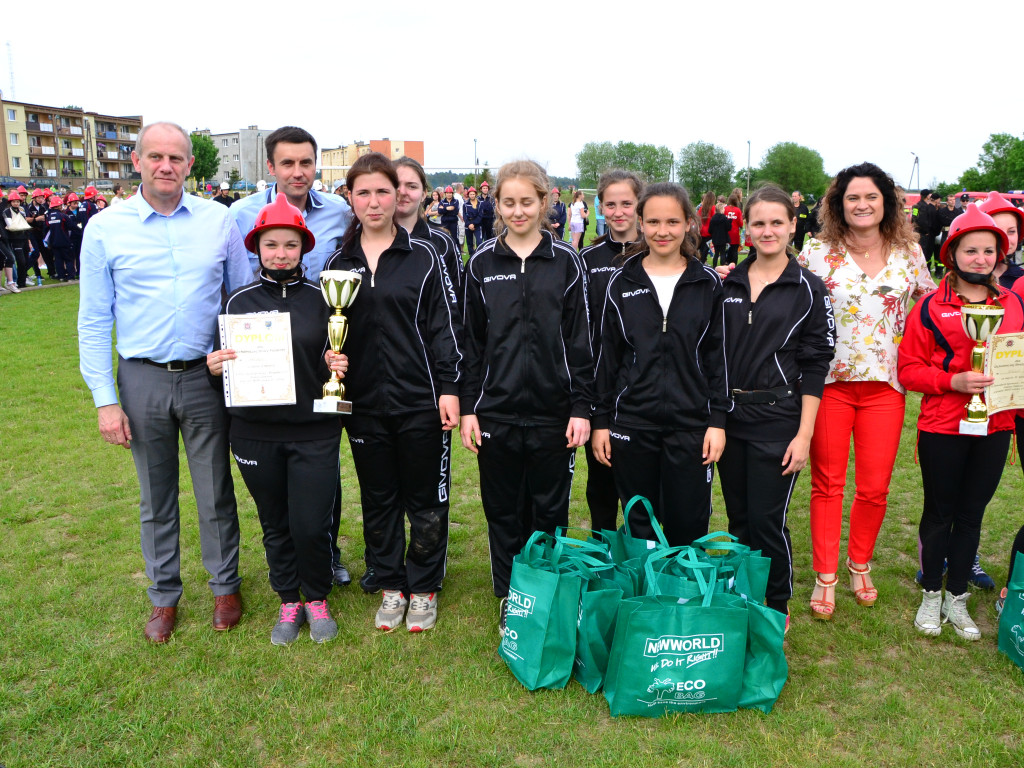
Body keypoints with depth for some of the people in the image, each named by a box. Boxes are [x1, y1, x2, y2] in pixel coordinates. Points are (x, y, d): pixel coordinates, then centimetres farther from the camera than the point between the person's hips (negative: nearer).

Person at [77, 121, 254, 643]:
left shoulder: (218, 221, -1)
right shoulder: (104, 228, -2)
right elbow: (94, 322, 0)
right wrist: (104, 399, -5)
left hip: (206, 376, 0)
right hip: (142, 380, 0)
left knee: (216, 490, 10)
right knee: (156, 496, 13)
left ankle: (225, 585, 30)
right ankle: (164, 596, 30)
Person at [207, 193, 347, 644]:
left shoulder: (320, 300, 1)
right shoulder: (239, 302, 3)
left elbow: (335, 363, 8)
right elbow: (225, 367, 9)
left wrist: (337, 367, -14)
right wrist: (215, 368, -13)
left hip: (314, 431, -1)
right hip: (256, 433, 2)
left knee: (311, 526, -1)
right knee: (275, 524, 13)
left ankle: (317, 598, 26)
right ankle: (289, 602, 34)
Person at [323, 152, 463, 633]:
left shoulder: (423, 257, -1)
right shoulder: (338, 263, 8)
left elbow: (444, 326, -2)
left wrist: (449, 388, -6)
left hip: (421, 402, -3)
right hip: (364, 403, 3)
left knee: (425, 499, 7)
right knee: (378, 499, 13)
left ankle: (423, 587, 25)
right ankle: (390, 585, 30)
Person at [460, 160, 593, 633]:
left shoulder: (566, 262, 1)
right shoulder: (482, 263, 3)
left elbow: (579, 340, 1)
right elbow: (471, 341, 5)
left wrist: (581, 407, -4)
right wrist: (468, 407, 1)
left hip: (552, 411, -1)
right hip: (497, 411, 1)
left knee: (549, 512, 9)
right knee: (503, 511, 11)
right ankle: (508, 602, 27)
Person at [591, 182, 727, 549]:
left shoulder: (707, 283, 2)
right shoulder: (622, 283, 3)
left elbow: (718, 355, 3)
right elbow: (607, 356, 5)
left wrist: (718, 420, -3)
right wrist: (601, 421, 3)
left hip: (691, 425, 0)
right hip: (631, 424, 1)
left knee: (687, 531, 6)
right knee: (638, 530, 11)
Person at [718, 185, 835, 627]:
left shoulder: (808, 289, -3)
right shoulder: (728, 284, 8)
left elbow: (815, 367, -5)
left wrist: (804, 434, -10)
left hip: (776, 419, -4)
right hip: (729, 417, 4)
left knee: (768, 521, -1)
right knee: (738, 519, 13)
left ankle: (778, 610, 21)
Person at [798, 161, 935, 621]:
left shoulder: (908, 253, 5)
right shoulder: (818, 251, -2)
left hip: (885, 385, 2)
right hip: (830, 382, -2)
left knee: (875, 489, 7)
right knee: (827, 484, 6)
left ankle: (860, 564, 30)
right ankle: (825, 576, 19)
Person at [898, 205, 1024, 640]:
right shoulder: (931, 307, -5)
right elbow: (909, 370, -7)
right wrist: (955, 381, -20)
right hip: (943, 426, -3)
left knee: (971, 515, 12)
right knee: (939, 514, 9)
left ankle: (956, 598, 27)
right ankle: (931, 595, 26)